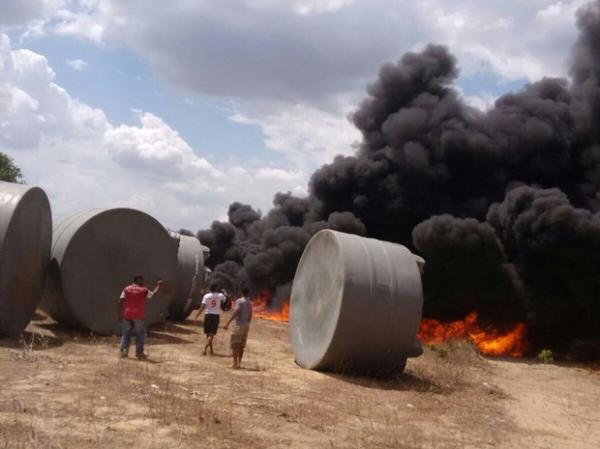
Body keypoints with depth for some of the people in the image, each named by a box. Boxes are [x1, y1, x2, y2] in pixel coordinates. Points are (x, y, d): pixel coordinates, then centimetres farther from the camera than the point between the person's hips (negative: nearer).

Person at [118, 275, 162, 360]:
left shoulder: (126, 289, 5)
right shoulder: (144, 290, -2)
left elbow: (120, 302, 0)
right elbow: (153, 294, 13)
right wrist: (158, 285, 26)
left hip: (126, 315, 3)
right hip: (138, 316, -3)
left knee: (126, 333, 12)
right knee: (140, 334, 8)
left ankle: (123, 351, 8)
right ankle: (139, 353, 7)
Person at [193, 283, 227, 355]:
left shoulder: (206, 296, -5)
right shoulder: (220, 295, 0)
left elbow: (202, 307, -11)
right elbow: (225, 299, 24)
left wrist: (196, 316, -8)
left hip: (208, 315, 0)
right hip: (216, 316, 0)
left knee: (208, 333, 15)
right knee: (212, 334, -2)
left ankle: (211, 350, 22)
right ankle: (205, 349, -18)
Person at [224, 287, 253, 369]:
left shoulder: (239, 301, -8)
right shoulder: (250, 303, 11)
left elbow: (236, 312, -19)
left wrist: (228, 323, -19)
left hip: (239, 325, -6)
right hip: (246, 325, 6)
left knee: (235, 344, -3)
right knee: (242, 345, 12)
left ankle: (235, 363, -7)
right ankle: (239, 363, 14)